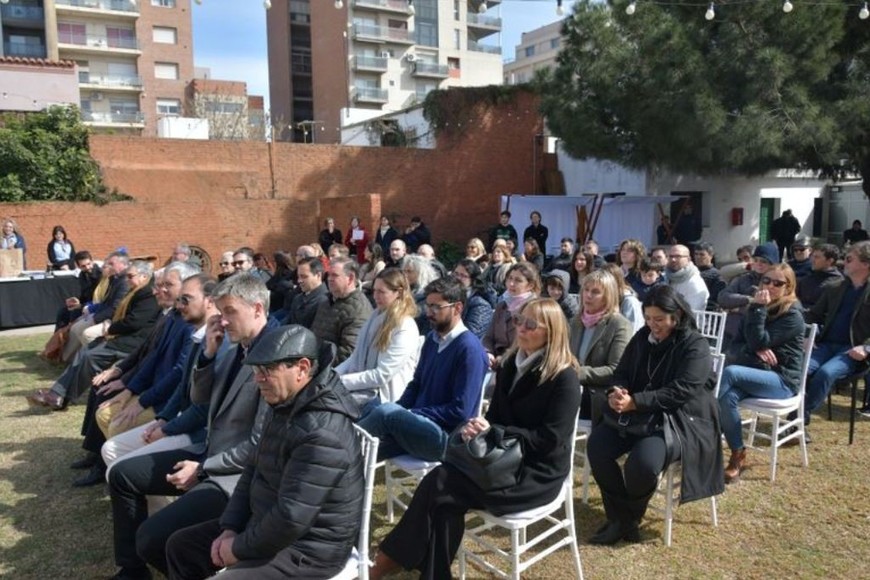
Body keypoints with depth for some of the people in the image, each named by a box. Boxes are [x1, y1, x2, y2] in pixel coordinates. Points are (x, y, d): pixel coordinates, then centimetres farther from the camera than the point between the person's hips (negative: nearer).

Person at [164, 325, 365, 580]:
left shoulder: (321, 433, -30)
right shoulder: (286, 406, 3)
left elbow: (291, 518, -31)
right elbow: (254, 471, 11)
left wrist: (240, 549, -15)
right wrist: (230, 528, 1)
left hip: (305, 549, -10)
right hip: (266, 525, 10)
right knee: (180, 546, 13)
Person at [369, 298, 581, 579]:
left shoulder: (564, 378, -13)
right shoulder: (510, 364, 8)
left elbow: (549, 440, -18)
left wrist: (493, 431, -22)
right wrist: (479, 428, -11)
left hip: (537, 474, -6)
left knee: (439, 485, -22)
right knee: (442, 490, -22)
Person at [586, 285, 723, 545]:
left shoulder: (695, 346, -10)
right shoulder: (642, 337, 9)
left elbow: (680, 391, -21)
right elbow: (621, 372, 9)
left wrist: (635, 401, -28)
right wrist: (616, 392, -16)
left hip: (679, 419, -6)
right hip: (637, 413, 6)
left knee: (642, 462, -32)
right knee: (597, 445, -19)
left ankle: (631, 516, 0)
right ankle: (619, 517, -5)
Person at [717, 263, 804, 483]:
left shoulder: (792, 315, -8)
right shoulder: (757, 308, 13)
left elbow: (758, 342, -18)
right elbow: (735, 347, 7)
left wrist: (758, 309, -18)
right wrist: (755, 351, -14)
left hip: (782, 380, -5)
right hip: (755, 374, 5)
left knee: (729, 372, -32)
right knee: (728, 395, -31)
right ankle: (737, 455, -20)